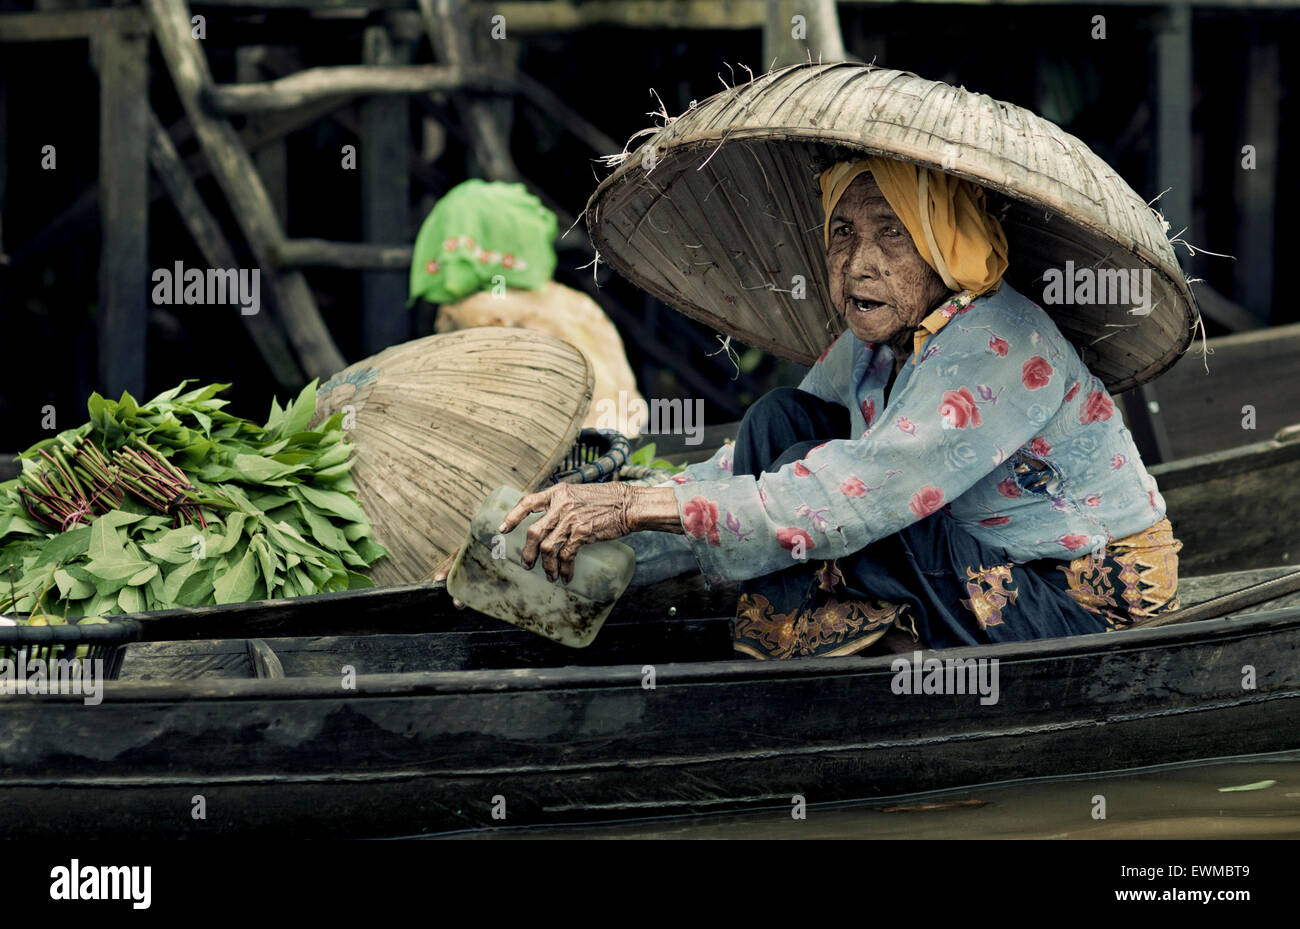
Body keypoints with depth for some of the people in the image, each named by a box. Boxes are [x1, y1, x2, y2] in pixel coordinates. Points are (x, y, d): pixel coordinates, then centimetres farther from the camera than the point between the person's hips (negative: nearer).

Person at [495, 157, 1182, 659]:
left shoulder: (1002, 348, -25)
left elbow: (855, 497, -33)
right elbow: (743, 468, 3)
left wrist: (636, 506, -34)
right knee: (783, 420, -1)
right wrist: (604, 541, -14)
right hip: (997, 576, 9)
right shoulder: (870, 348, 3)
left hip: (1091, 608, -9)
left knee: (809, 469, -20)